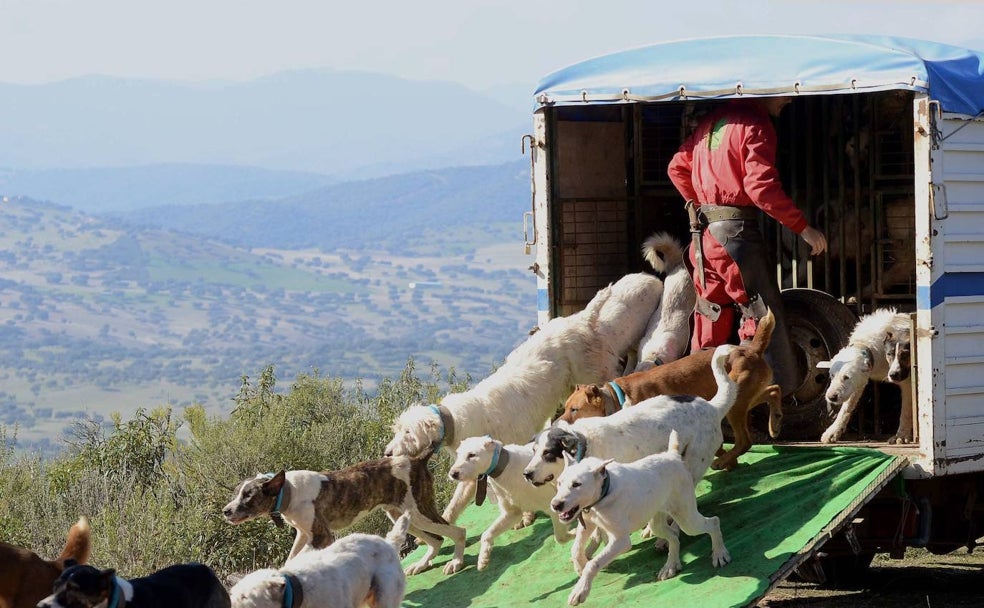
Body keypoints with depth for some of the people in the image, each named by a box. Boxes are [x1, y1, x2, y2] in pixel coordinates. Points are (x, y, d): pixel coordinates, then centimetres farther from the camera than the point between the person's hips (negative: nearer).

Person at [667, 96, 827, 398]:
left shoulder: (710, 121, 15)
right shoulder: (755, 124, -10)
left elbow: (677, 167, 21)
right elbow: (761, 186, -20)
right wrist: (803, 227, -16)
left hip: (702, 233, 8)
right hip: (736, 229, -8)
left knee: (711, 316, 14)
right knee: (762, 315, -4)